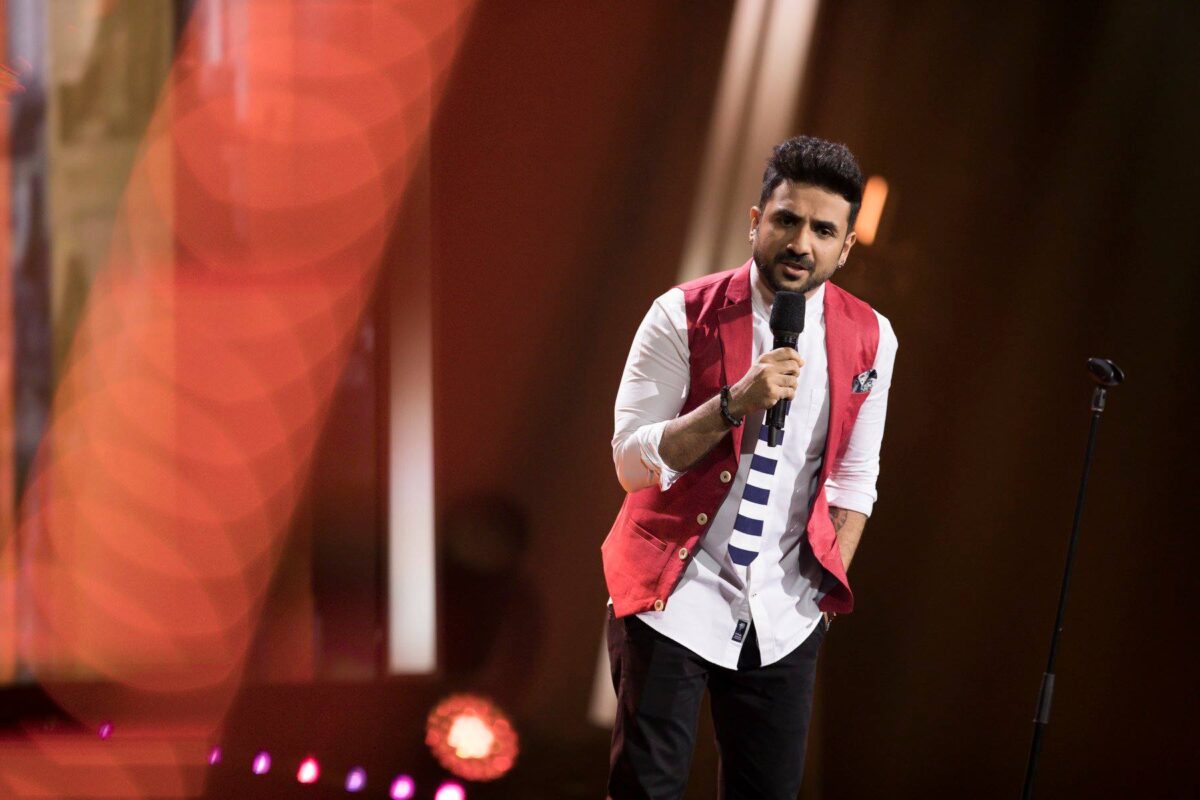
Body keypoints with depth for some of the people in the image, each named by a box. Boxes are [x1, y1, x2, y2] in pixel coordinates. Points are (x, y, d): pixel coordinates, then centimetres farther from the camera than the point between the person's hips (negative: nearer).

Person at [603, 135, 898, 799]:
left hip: (785, 614, 3)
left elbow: (854, 477, 10)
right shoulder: (684, 317, -10)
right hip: (674, 596, -3)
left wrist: (827, 584, 4)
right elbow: (633, 460, -15)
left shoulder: (870, 339, 0)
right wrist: (735, 403, -26)